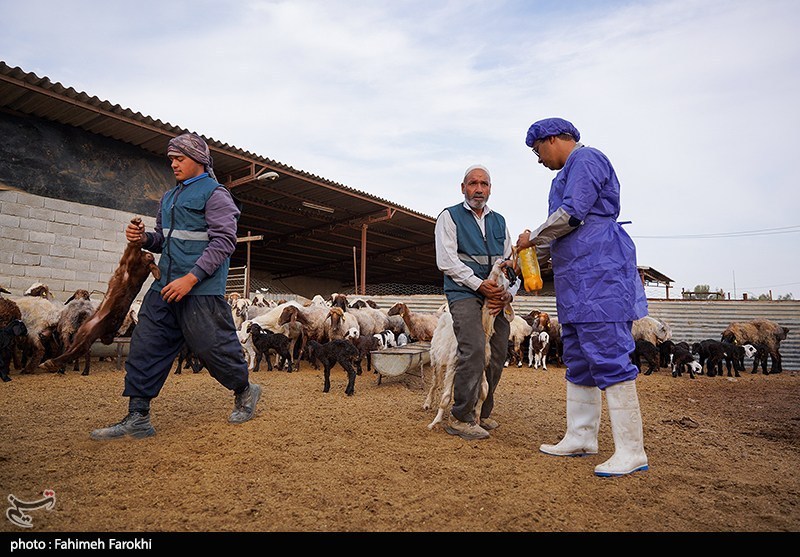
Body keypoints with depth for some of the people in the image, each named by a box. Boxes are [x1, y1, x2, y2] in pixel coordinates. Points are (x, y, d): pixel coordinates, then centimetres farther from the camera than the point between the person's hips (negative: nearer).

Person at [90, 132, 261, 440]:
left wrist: (191, 278, -22)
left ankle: (245, 391, 23)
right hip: (165, 286, 8)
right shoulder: (169, 197, 21)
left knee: (211, 346, -2)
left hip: (201, 290, -8)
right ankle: (137, 417, 10)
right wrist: (144, 238, 3)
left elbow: (224, 241, -15)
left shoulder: (215, 194, -6)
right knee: (145, 345, 3)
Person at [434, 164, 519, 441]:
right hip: (464, 293, -6)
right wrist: (479, 284, -13)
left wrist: (510, 292, -1)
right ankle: (460, 418, -11)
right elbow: (446, 261, -6)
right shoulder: (449, 217, 5)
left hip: (496, 297, 6)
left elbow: (511, 262, 17)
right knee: (474, 351, -21)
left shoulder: (499, 221, 20)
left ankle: (481, 413, 19)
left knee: (497, 355, 3)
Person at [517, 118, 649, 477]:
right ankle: (581, 437, 18)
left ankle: (631, 450, -6)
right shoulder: (569, 173, 25)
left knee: (608, 357, -11)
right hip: (578, 278, 11)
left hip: (598, 272, -11)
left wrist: (532, 238, -2)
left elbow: (571, 214, -17)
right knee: (578, 360, 11)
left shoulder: (585, 159, -5)